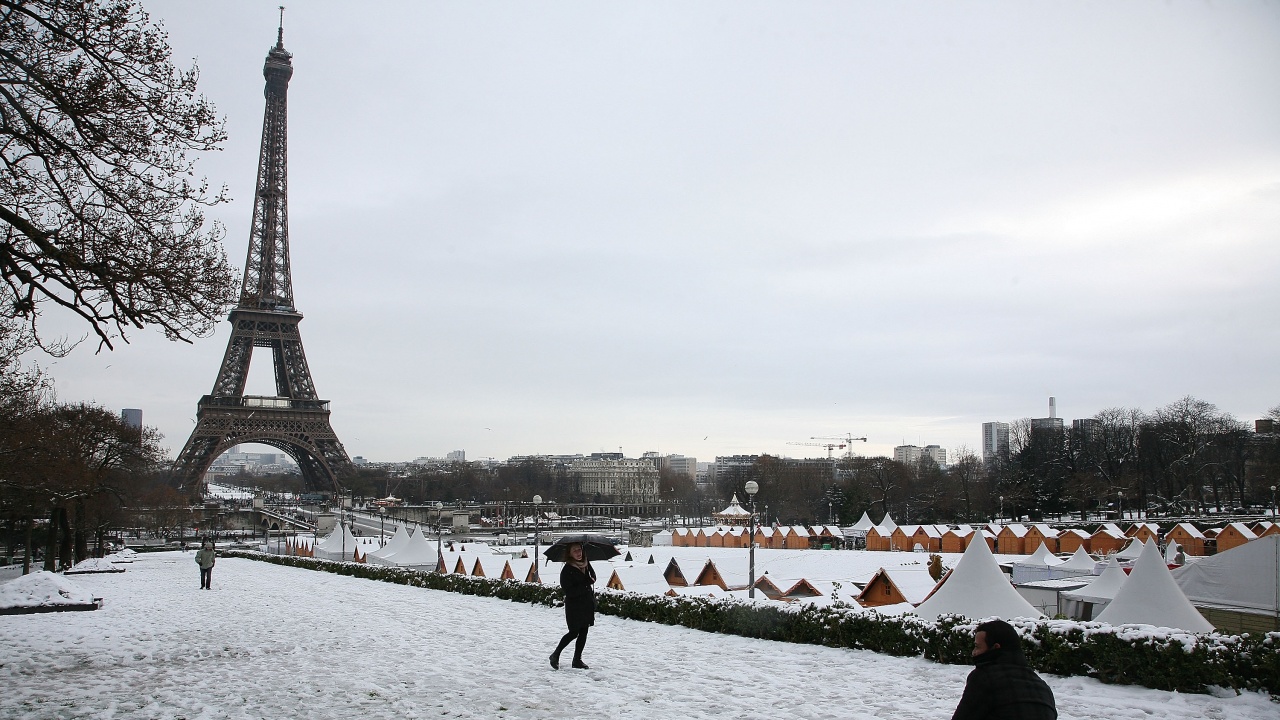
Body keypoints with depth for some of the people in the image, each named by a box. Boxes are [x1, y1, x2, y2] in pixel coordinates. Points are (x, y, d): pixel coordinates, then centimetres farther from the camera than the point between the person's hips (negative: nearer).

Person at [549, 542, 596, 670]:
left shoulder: (586, 565, 4)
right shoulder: (567, 570, -15)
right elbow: (569, 591, -19)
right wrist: (586, 584, -18)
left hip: (587, 604, 6)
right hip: (574, 606, -6)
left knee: (583, 632, 9)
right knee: (574, 633, -3)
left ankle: (577, 659, 20)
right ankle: (555, 655, 14)